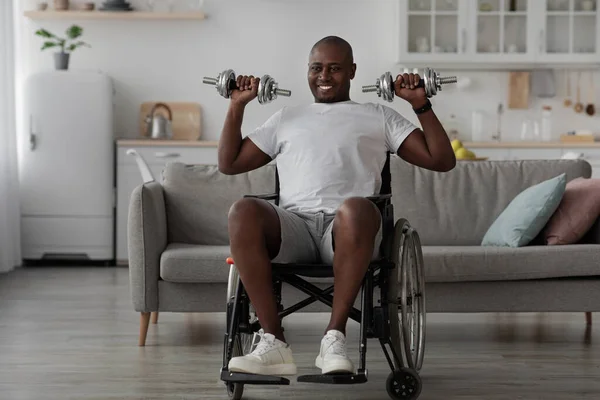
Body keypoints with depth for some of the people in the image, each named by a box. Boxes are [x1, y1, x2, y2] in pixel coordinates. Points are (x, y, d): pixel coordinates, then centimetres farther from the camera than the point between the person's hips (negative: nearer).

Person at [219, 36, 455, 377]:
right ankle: (274, 342, -31)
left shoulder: (379, 116, 25)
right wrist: (237, 106, 22)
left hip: (346, 228, -2)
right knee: (243, 211, -33)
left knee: (356, 207, -41)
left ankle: (335, 337, -32)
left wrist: (421, 104, 10)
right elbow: (229, 164, 30)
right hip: (294, 224, 2)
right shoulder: (287, 118, 32)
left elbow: (442, 161, 18)